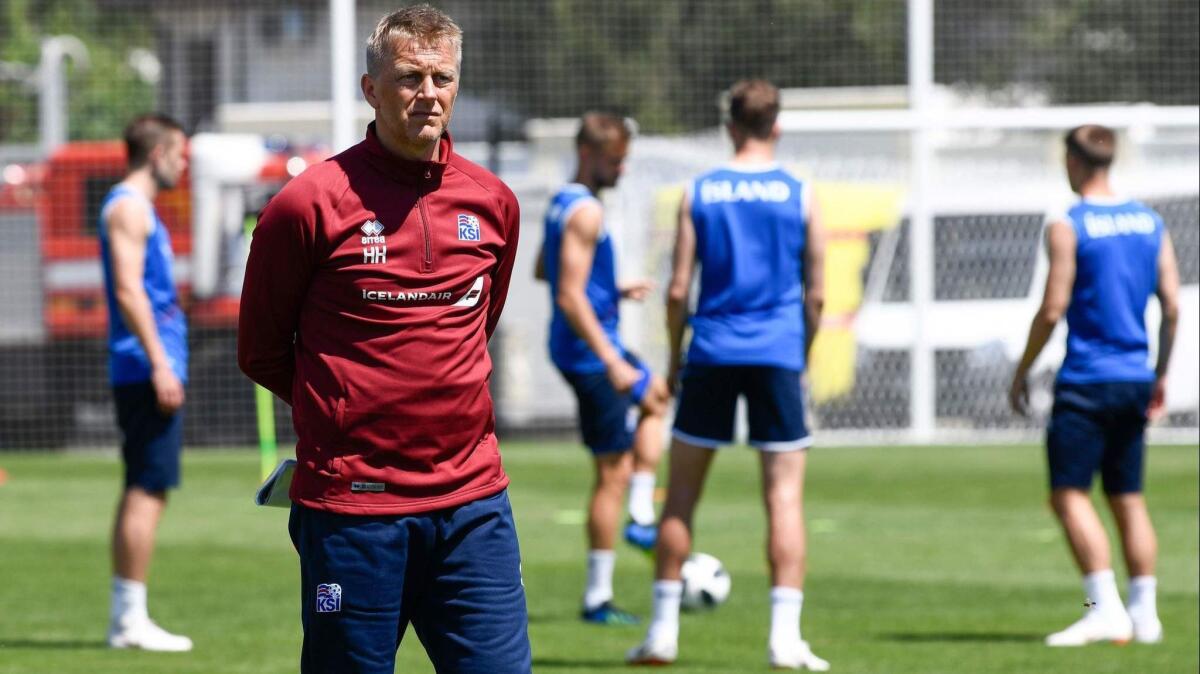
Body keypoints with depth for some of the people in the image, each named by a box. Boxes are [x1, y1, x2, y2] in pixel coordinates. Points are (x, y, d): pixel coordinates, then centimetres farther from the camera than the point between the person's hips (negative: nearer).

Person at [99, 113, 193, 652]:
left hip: (147, 373, 10)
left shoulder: (137, 207, 21)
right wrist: (159, 363, -22)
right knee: (147, 491, -11)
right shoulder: (129, 206, -10)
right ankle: (132, 620, -12)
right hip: (147, 369, -10)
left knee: (142, 492, 11)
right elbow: (128, 290, -19)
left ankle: (125, 618, 12)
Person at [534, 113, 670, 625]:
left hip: (585, 349, 10)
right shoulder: (585, 212, -19)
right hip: (590, 352, -10)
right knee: (612, 473, -6)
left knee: (655, 398, 31)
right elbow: (570, 297, -26)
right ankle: (597, 599, -3)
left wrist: (614, 291, 23)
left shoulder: (561, 203, 11)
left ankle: (641, 519, 22)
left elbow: (544, 272, 26)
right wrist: (612, 362, -27)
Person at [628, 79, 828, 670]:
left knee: (682, 494, 10)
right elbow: (815, 294, 3)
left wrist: (675, 357, 12)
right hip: (777, 356, -1)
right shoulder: (799, 196, 2)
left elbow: (678, 289, 0)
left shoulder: (699, 194, 3)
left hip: (711, 355, 1)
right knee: (785, 495, 0)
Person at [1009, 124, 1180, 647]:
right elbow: (1171, 305, 9)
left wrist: (1022, 371, -1)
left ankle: (1106, 608, -17)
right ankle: (1145, 613, 11)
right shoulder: (1150, 222, 9)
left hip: (1086, 381, -6)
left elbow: (1053, 309, -12)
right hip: (1135, 379, 6)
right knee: (1128, 497, 12)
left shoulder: (1067, 226, -9)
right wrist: (1161, 376, 18)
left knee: (1069, 495, -6)